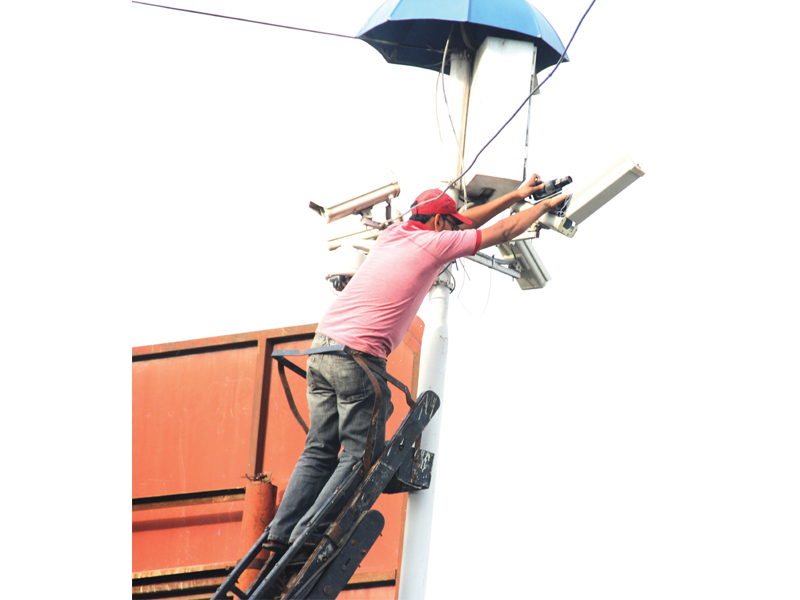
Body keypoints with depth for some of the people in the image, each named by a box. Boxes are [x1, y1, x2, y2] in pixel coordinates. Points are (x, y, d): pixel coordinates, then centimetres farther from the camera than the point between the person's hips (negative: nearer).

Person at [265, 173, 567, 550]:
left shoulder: (395, 234, 18)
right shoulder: (435, 243, -1)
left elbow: (463, 222, 32)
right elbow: (502, 232, 8)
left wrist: (515, 196, 37)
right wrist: (544, 206, 24)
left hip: (322, 348, 8)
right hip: (358, 357, -8)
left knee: (320, 451, 10)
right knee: (363, 456, -3)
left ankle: (282, 532, 2)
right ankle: (309, 533, -12)